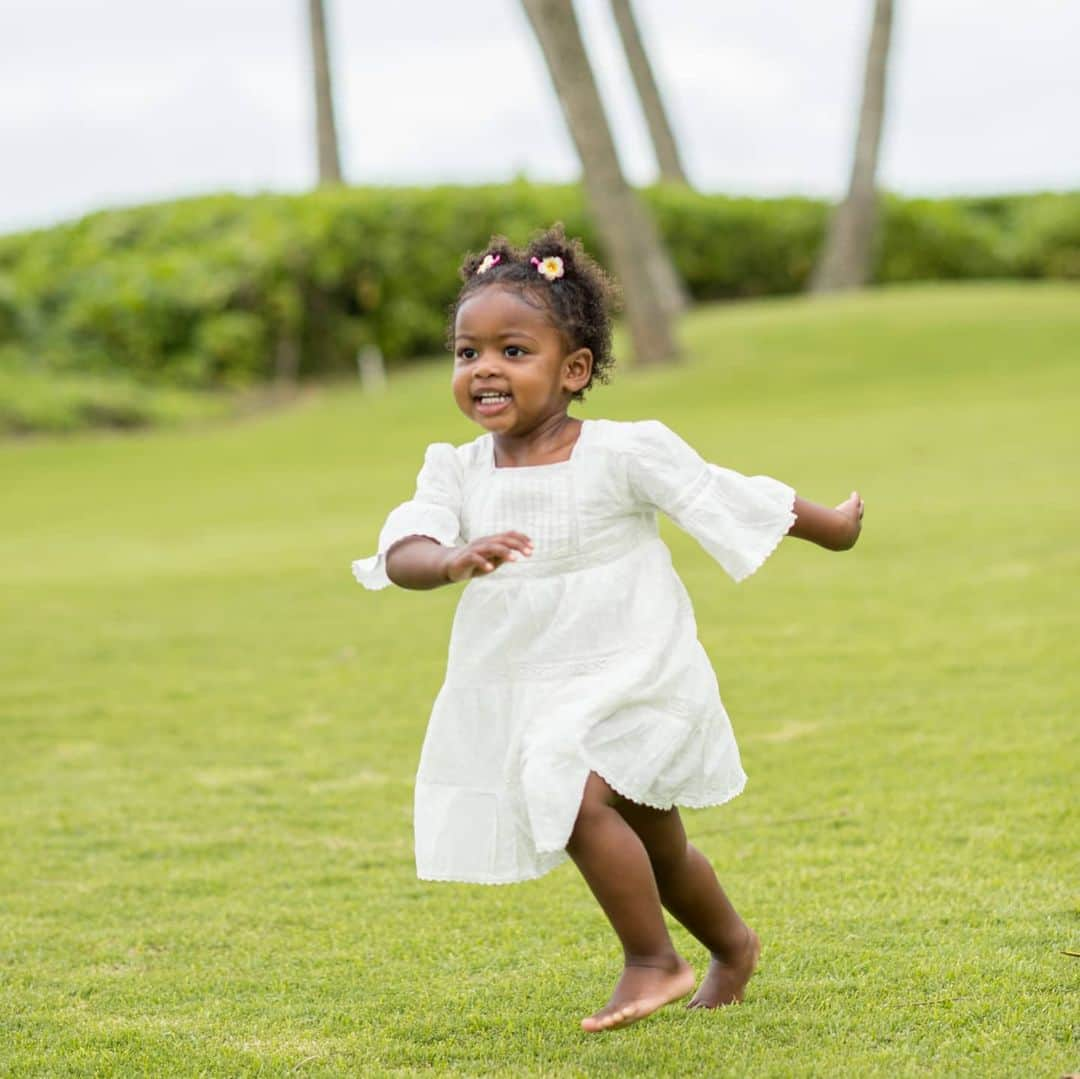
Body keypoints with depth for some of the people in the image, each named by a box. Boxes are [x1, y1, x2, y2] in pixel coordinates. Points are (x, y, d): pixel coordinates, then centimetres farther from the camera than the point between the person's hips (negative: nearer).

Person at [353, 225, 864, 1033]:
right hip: (524, 693, 5)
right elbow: (401, 554, -21)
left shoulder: (625, 454, -16)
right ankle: (732, 944, 47)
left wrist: (834, 527, 4)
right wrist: (453, 559, -43)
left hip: (630, 677, -5)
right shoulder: (457, 470, -6)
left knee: (580, 800, -28)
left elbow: (730, 498, -6)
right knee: (653, 849, 21)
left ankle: (653, 962, -9)